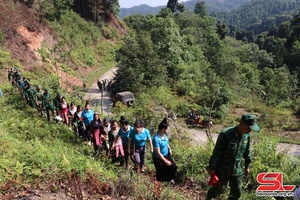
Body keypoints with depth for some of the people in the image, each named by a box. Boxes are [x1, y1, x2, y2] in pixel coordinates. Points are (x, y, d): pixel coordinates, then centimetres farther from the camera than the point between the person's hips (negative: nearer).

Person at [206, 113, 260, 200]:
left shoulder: (246, 135, -5)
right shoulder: (225, 134, -25)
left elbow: (247, 152, 10)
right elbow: (216, 153, -19)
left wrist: (247, 166, 16)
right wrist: (212, 168, -13)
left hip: (237, 171, 5)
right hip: (222, 170, -5)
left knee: (237, 193, 12)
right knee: (219, 189, 12)